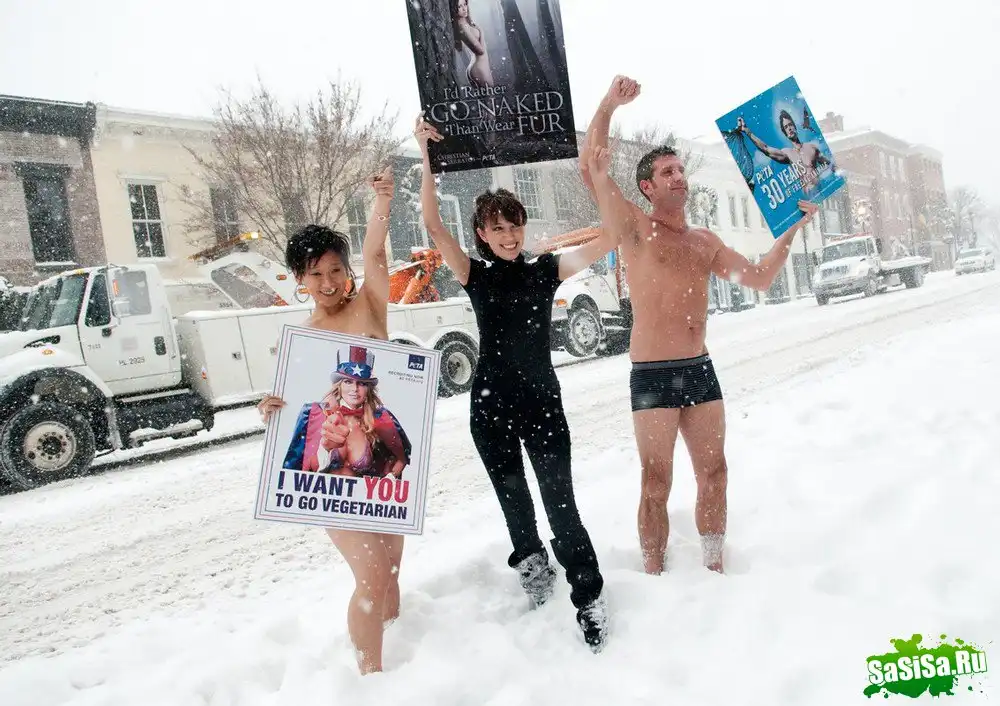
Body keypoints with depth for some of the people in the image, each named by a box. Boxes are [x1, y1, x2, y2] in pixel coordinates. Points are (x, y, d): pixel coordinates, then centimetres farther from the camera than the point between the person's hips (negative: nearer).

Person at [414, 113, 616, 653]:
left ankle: (590, 600, 10)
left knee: (560, 503, -3)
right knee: (513, 501, 16)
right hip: (491, 406, 1)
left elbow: (609, 238, -4)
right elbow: (432, 225, -10)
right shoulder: (475, 276, 0)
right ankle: (532, 566, 41)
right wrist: (427, 155, -16)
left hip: (543, 401, -1)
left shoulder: (546, 269, 2)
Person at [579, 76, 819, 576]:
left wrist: (792, 228, 12)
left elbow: (759, 279, 17)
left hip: (701, 369, 6)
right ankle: (655, 578, 15)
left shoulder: (705, 241, 16)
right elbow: (590, 170, -14)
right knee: (657, 484, 0)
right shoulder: (634, 227, -2)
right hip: (653, 375, -6)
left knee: (714, 474, 12)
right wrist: (608, 106, -15)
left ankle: (714, 568, 29)